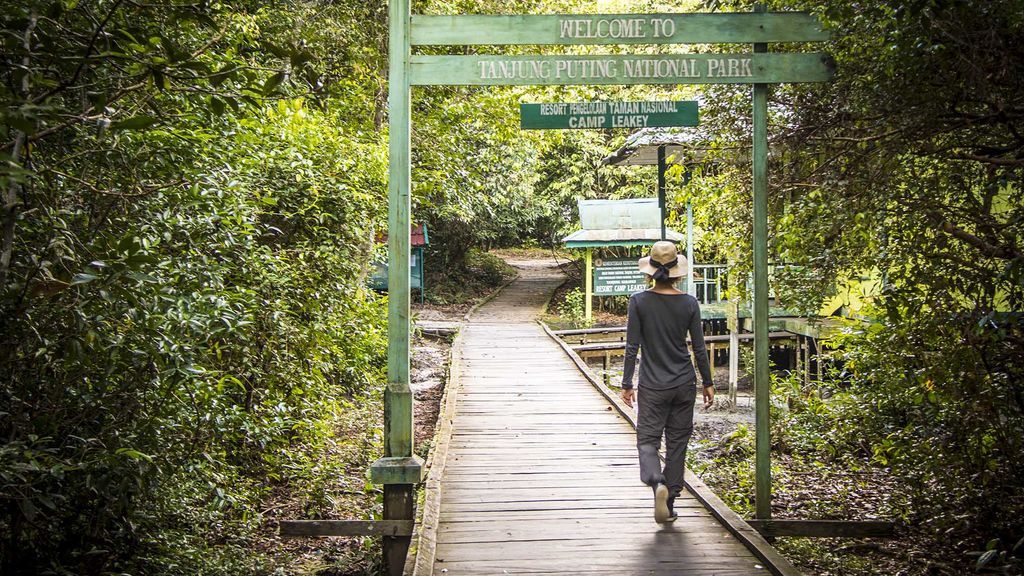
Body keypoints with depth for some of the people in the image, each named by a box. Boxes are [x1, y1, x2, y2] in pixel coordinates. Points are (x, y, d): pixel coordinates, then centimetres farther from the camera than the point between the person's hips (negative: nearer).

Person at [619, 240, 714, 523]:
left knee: (648, 439, 4)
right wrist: (708, 383, 11)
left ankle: (657, 482, -24)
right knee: (677, 442, 11)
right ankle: (670, 502, 15)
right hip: (684, 384, 2)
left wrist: (626, 384, 0)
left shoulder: (639, 301, -8)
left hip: (652, 386, -2)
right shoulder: (689, 303, -3)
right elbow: (699, 348, 1)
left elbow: (632, 346, -7)